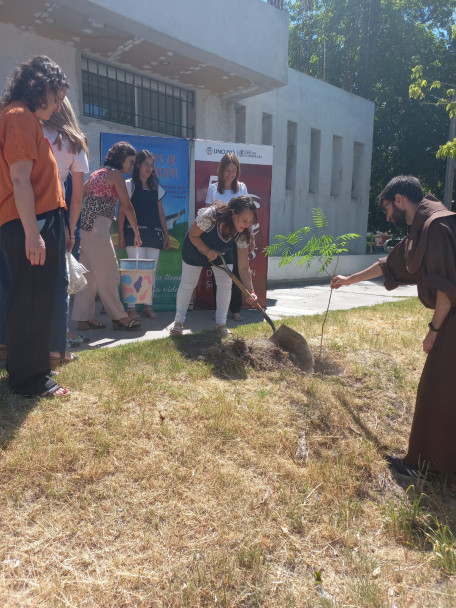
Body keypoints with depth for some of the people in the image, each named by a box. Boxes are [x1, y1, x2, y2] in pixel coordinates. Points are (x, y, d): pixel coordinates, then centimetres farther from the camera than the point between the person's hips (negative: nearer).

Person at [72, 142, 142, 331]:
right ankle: (118, 317, 2)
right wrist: (136, 232, -1)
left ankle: (84, 317, 11)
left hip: (85, 226, 9)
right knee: (108, 274, -4)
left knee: (88, 274, 9)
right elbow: (127, 206, -6)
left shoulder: (97, 173, 21)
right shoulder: (115, 174, -3)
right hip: (98, 226, -9)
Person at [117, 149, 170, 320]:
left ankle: (148, 306, 12)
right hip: (135, 234, -5)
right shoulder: (129, 185, 4)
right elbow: (122, 211, -2)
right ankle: (131, 308, -3)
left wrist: (166, 234, 12)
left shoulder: (156, 188, 18)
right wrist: (121, 235, -10)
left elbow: (160, 213, 19)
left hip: (154, 235, 5)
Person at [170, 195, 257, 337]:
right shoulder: (210, 215, -40)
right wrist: (207, 252, -34)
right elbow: (193, 236, -22)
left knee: (225, 285, -6)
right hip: (196, 246, -3)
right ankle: (178, 322, 16)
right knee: (187, 284, 1)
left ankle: (221, 324, 11)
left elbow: (243, 267, -27)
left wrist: (251, 291, -36)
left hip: (222, 251, 3)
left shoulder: (243, 234, -28)